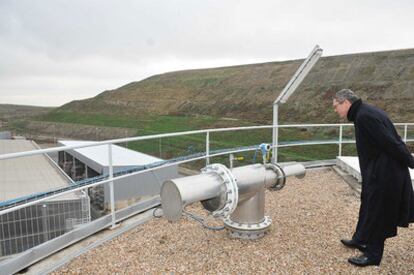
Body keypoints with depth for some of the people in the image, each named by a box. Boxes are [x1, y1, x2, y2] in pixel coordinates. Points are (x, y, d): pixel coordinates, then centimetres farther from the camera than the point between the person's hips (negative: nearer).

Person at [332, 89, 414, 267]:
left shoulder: (364, 116, -22)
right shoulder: (365, 112, 10)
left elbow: (390, 143, -22)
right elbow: (392, 140, 13)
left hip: (384, 174, -10)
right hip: (379, 171, 10)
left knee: (376, 212, 2)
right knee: (368, 206, 21)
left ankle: (373, 254, 18)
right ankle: (361, 240, 37)